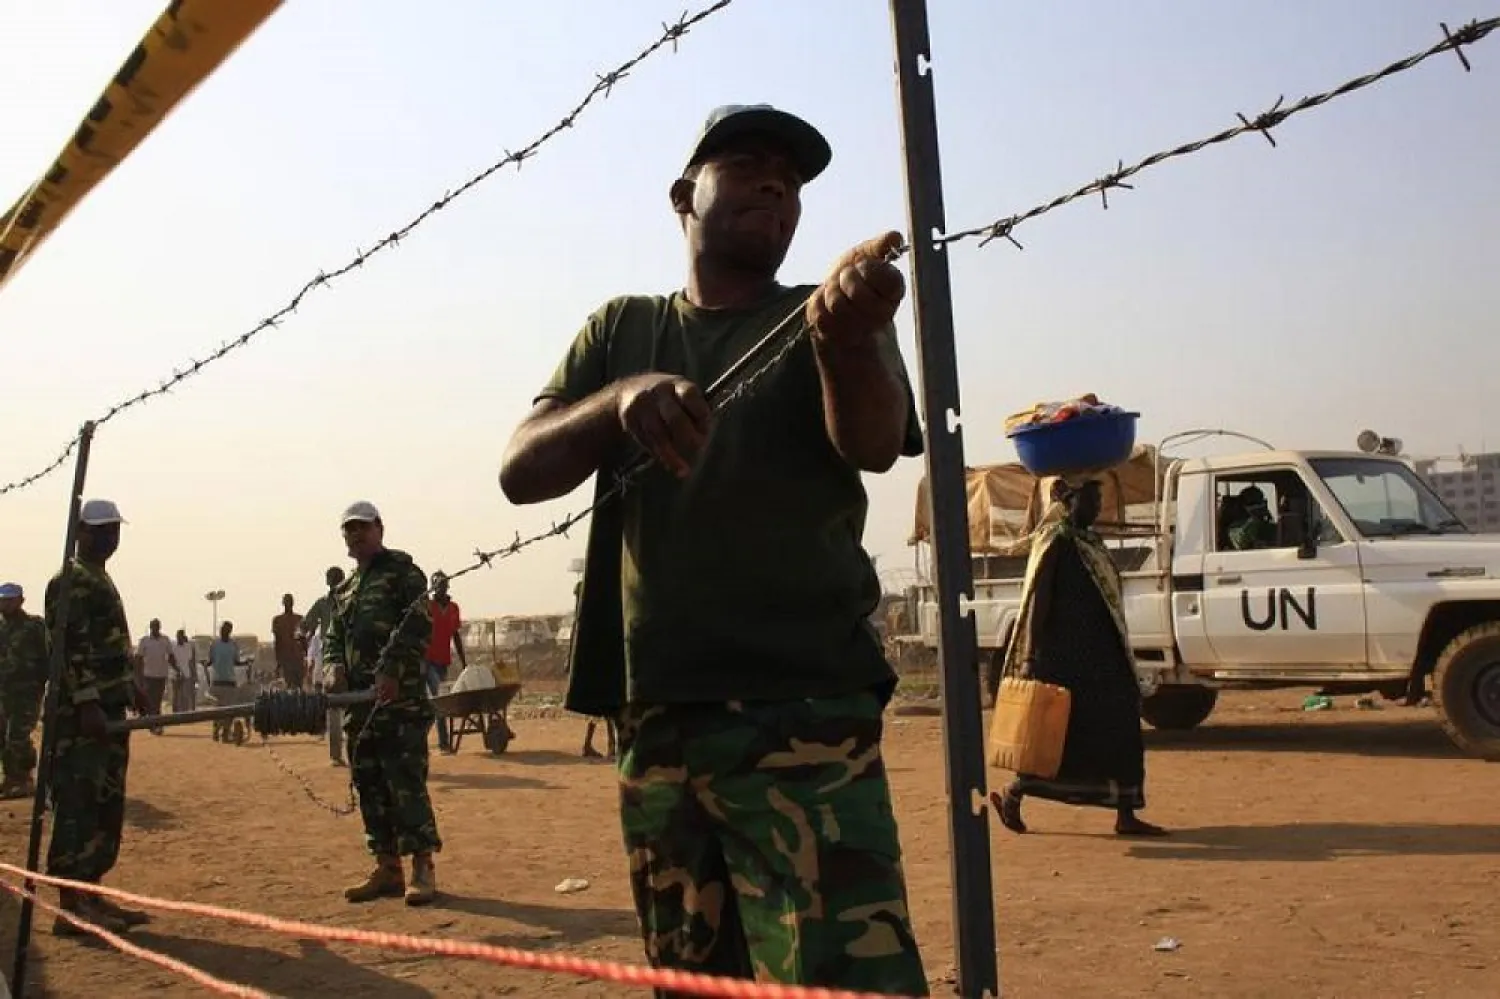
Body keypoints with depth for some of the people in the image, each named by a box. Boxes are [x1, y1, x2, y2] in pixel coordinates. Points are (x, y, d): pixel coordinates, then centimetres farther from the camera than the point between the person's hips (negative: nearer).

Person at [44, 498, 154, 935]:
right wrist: (87, 704, -25)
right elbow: (67, 648, -19)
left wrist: (132, 688, 24)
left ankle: (90, 895, 18)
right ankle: (71, 907, -3)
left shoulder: (100, 579, 20)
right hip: (81, 713, -10)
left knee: (106, 807, 12)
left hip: (108, 709, 10)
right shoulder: (70, 581, -10)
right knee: (77, 807, -7)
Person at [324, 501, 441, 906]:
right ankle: (387, 868, 16)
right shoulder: (344, 590, 22)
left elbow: (418, 624, -13)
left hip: (400, 697, -8)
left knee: (406, 781, -10)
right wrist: (335, 669, 0)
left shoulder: (402, 570, -1)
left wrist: (391, 671, -21)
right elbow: (333, 638, 22)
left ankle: (423, 869, -5)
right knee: (369, 784, 9)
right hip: (359, 700, 8)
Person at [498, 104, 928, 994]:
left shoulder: (828, 320, 5)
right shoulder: (621, 331, 13)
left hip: (804, 711, -4)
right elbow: (521, 472, 0)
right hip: (654, 718, 4)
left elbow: (874, 443, -16)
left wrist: (849, 336, -38)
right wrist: (618, 400, -20)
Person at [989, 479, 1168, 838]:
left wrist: (1119, 654, 20)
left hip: (1098, 653, 9)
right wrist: (1032, 657, -24)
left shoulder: (1088, 540, 15)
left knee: (1118, 729, 5)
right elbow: (1037, 599, -18)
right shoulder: (1056, 540, -11)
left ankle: (1126, 815, 8)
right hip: (1067, 655, -9)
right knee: (1065, 732, -4)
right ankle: (1011, 795, 10)